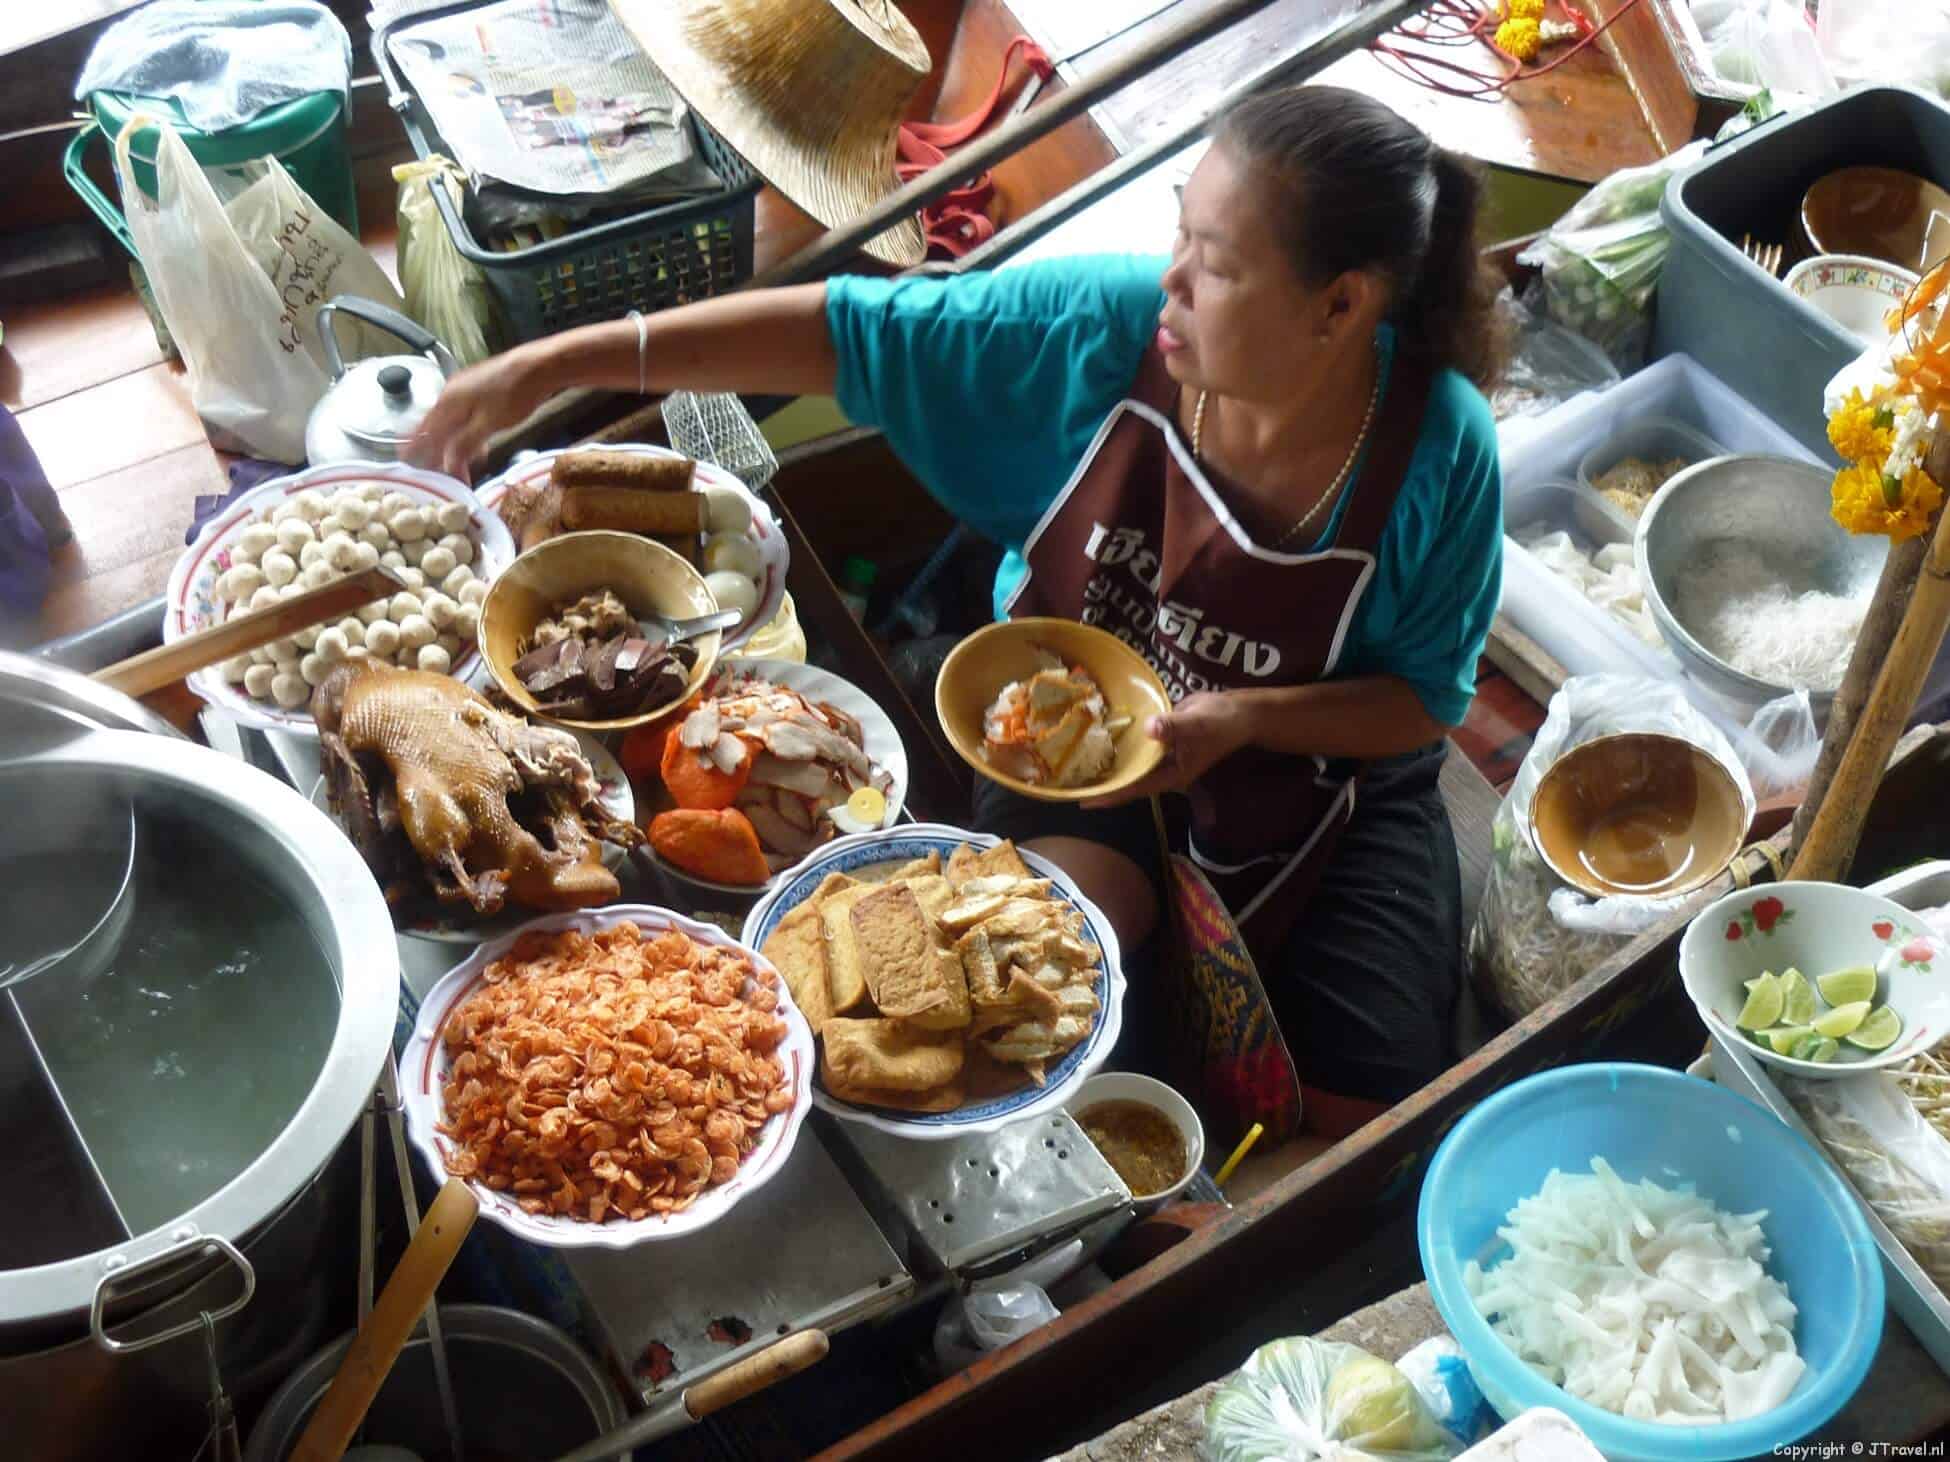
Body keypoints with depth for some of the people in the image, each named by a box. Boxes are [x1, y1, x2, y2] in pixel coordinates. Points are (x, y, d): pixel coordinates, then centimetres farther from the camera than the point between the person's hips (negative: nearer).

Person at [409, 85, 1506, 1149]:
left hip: (1320, 774, 0)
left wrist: (1248, 719, -30)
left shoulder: (1439, 452, -23)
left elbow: (1426, 699, -11)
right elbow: (845, 330, -19)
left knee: (1361, 1120, -11)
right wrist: (561, 363, -24)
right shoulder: (1103, 328, -21)